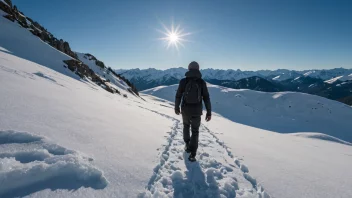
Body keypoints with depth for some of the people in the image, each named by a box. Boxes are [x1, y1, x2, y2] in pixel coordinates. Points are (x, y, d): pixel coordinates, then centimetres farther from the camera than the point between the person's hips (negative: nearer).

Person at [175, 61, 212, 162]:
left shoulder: (183, 81, -6)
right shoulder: (202, 82, -5)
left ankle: (187, 145, 32)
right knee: (195, 131, 12)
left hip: (185, 109, 1)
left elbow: (178, 96, -2)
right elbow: (206, 98, -6)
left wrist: (176, 107, 13)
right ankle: (192, 154, 8)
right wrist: (209, 112, 0)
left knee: (186, 126, 29)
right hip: (197, 111, 0)